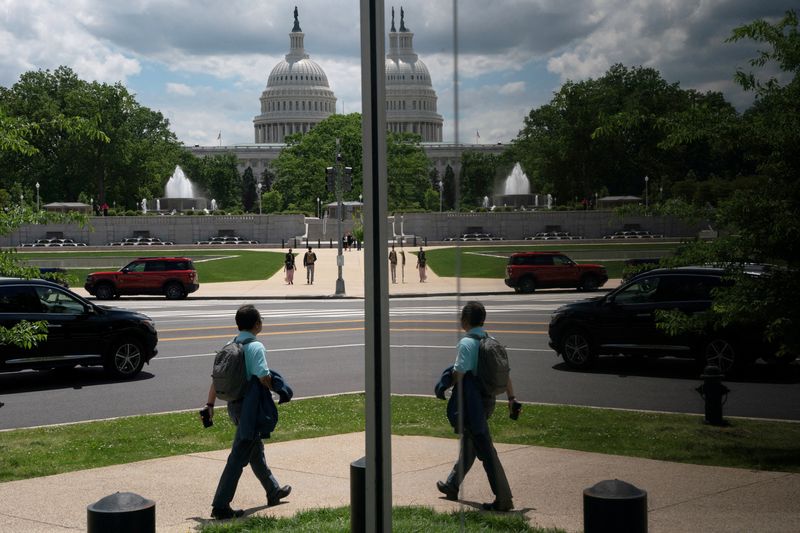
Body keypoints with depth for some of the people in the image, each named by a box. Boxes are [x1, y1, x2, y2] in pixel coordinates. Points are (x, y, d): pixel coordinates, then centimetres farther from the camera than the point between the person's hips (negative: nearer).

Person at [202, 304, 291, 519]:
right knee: (239, 456, -6)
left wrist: (210, 404, 9)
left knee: (256, 450, 22)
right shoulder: (256, 347, -16)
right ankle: (220, 505, -6)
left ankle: (273, 491, 39)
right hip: (250, 405, -9)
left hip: (234, 405, 9)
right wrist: (277, 387, -3)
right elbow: (264, 377, -23)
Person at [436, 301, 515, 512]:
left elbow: (459, 374, -23)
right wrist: (511, 397, 15)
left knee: (485, 450, -6)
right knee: (468, 445, 22)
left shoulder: (466, 343, -17)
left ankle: (503, 499, -7)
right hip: (488, 399, 9)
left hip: (472, 401, -9)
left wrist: (444, 385, -4)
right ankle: (452, 486, 37)